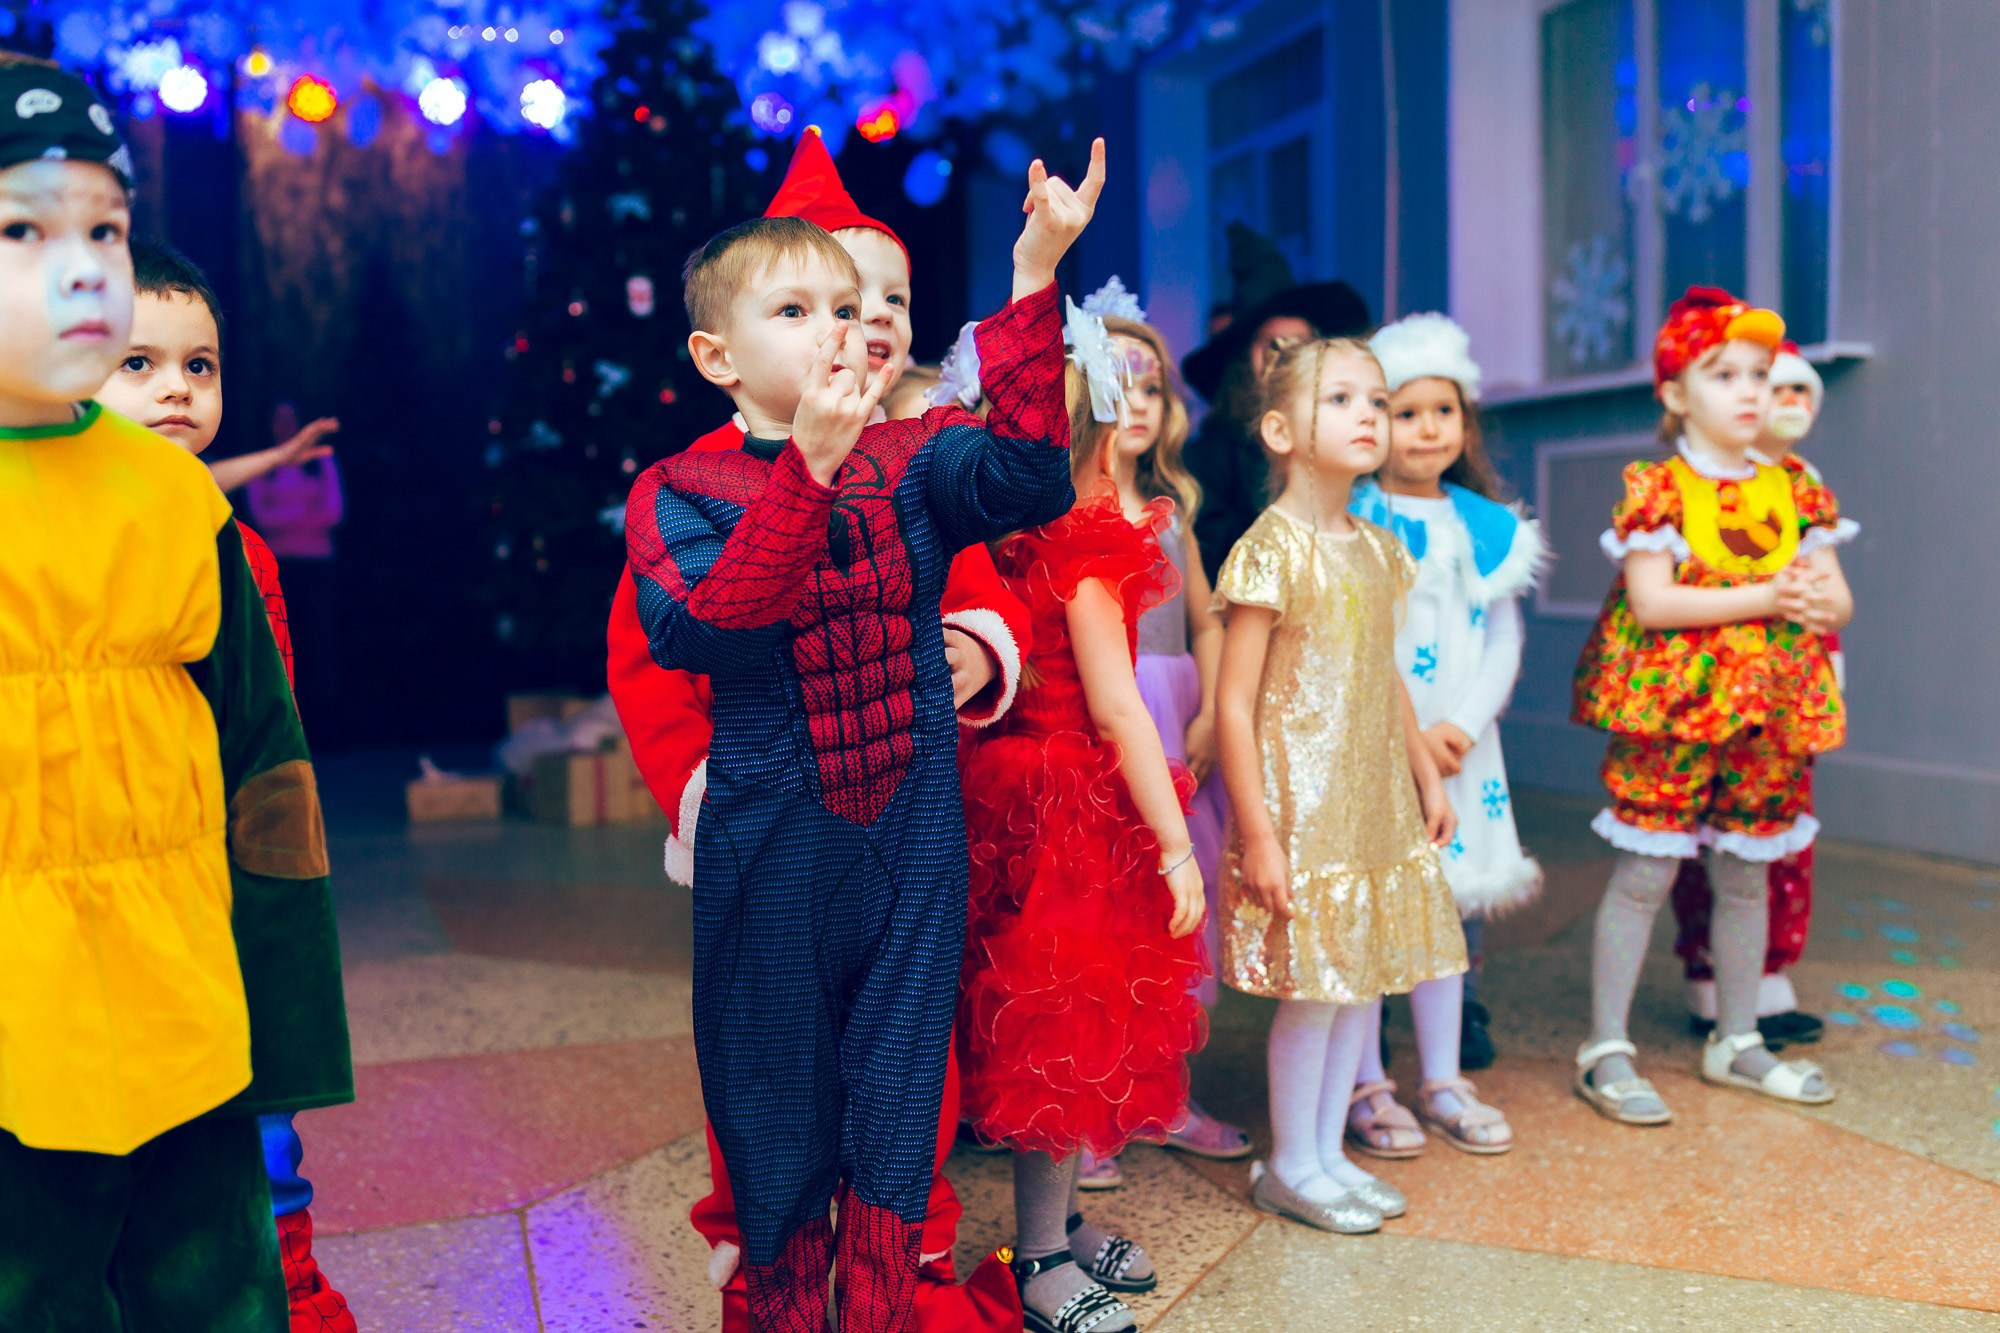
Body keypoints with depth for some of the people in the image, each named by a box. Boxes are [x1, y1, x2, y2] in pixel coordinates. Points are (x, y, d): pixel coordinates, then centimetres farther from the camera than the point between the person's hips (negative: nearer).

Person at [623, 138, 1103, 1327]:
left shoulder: (912, 462, 2)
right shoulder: (681, 493, -4)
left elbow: (1028, 476, -17)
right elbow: (699, 630, -21)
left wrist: (1034, 279, -24)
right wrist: (809, 467, -27)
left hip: (914, 839, 2)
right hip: (771, 853, -1)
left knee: (895, 1118, 10)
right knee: (777, 1115, 14)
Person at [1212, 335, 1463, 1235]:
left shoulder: (1377, 551, 8)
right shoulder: (1271, 551, -14)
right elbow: (1234, 704, -16)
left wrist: (1428, 781, 19)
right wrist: (1256, 832, -18)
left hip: (1376, 805, 7)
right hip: (1301, 812, -7)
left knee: (1365, 979, 12)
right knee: (1313, 987, 1)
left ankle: (1327, 1148, 28)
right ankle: (1290, 1166, 19)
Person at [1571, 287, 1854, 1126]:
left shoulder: (1794, 492, 10)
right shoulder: (1656, 490, -6)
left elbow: (1839, 600, 10)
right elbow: (1651, 600, -17)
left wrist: (1819, 600, -13)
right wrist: (1764, 597, -19)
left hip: (1767, 715, 6)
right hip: (1670, 708, -5)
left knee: (1747, 876, 14)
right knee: (1645, 874, -3)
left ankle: (1737, 1041, 30)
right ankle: (1606, 1052, 6)